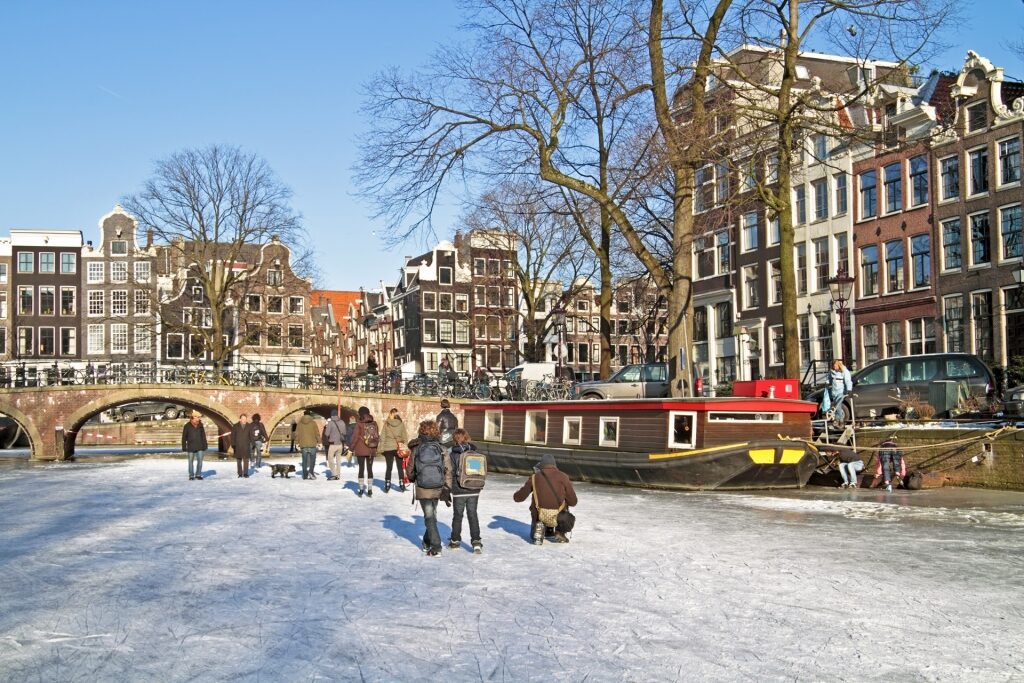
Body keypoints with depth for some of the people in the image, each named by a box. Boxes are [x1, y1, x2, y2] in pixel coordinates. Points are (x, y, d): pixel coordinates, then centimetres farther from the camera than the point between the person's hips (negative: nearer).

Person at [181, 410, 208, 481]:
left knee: (200, 460, 0)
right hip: (191, 447, -2)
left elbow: (203, 436, 9)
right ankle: (191, 475, 12)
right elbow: (184, 437, -2)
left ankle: (198, 474, 11)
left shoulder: (200, 425, 4)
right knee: (191, 461, 4)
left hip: (199, 447, 2)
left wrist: (205, 445, 8)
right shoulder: (187, 426, -5)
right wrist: (184, 447, -4)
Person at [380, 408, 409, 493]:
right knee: (400, 467, 10)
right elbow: (405, 436, 0)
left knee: (388, 467, 8)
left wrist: (382, 448, 2)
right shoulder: (401, 423, -4)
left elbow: (382, 436, -3)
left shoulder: (386, 423, -6)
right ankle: (402, 486, 11)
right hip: (399, 448, 1)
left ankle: (387, 486, 7)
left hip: (388, 448, -1)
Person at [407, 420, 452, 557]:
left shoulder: (416, 449, -6)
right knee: (432, 515, 20)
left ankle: (436, 546, -4)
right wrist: (447, 489, 4)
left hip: (422, 489, -2)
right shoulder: (442, 449, -5)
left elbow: (411, 470, 3)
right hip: (437, 488, 2)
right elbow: (448, 470, -4)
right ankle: (427, 542, 32)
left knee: (429, 517, 4)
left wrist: (412, 478, 26)